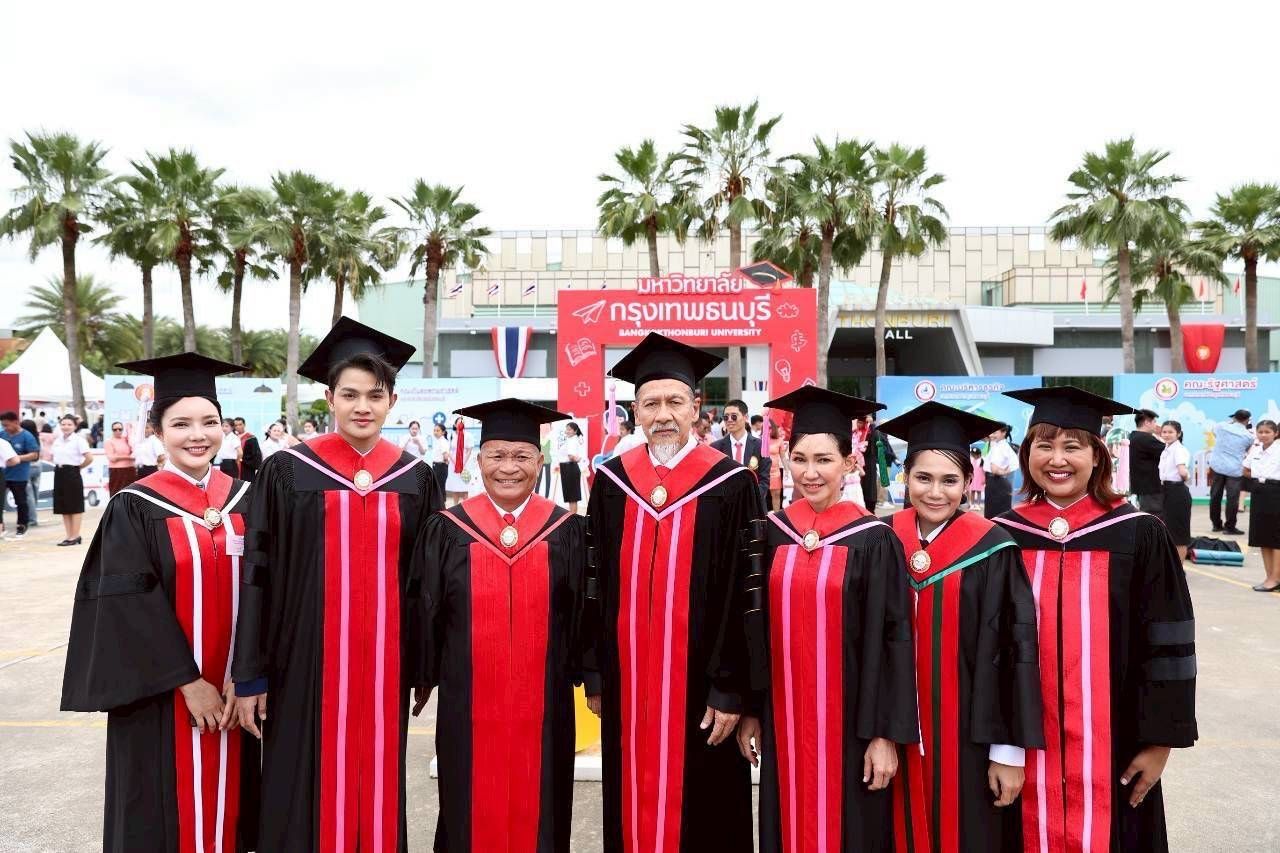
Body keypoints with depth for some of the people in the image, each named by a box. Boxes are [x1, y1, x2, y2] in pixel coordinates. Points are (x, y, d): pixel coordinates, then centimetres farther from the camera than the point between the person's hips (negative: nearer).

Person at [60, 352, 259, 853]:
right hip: (162, 697, -3)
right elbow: (128, 607, -12)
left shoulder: (244, 499, 2)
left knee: (226, 805, 14)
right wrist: (188, 682, -15)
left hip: (229, 690, 3)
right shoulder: (134, 509, -8)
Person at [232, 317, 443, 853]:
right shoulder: (288, 472, -4)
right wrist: (250, 675, -5)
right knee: (308, 792, 6)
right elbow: (258, 577, -3)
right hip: (309, 660, -2)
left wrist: (424, 668, 8)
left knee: (376, 788, 12)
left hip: (384, 662, 2)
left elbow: (427, 580, 8)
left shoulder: (415, 479, 4)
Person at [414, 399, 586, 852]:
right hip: (467, 703, 0)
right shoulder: (447, 531, -2)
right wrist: (422, 681, 5)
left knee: (536, 811, 10)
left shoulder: (566, 532, -1)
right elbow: (426, 613, 3)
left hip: (543, 703, 0)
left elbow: (582, 614, 3)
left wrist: (584, 678, 3)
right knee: (471, 812, 11)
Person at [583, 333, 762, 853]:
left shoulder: (729, 485, -8)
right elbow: (597, 585, 6)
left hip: (699, 683, -3)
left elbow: (742, 596, -8)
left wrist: (731, 690, -10)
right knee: (631, 806, 14)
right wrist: (595, 675, 5)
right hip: (626, 682, 3)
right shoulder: (612, 482, 3)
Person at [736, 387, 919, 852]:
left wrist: (885, 733, -11)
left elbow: (891, 639, -9)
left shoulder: (873, 540, -9)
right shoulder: (772, 534, 2)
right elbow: (754, 629, 6)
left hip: (848, 721, -3)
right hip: (784, 718, 4)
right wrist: (750, 710, 6)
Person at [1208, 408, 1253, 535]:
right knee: (1232, 499, -1)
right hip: (1235, 469, -3)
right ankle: (1230, 527, 0)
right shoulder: (1249, 436, -2)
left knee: (1215, 496, 10)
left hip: (1217, 466, 3)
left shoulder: (1221, 427, 1)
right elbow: (1247, 452, 15)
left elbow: (1214, 431, 26)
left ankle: (1216, 525, 18)